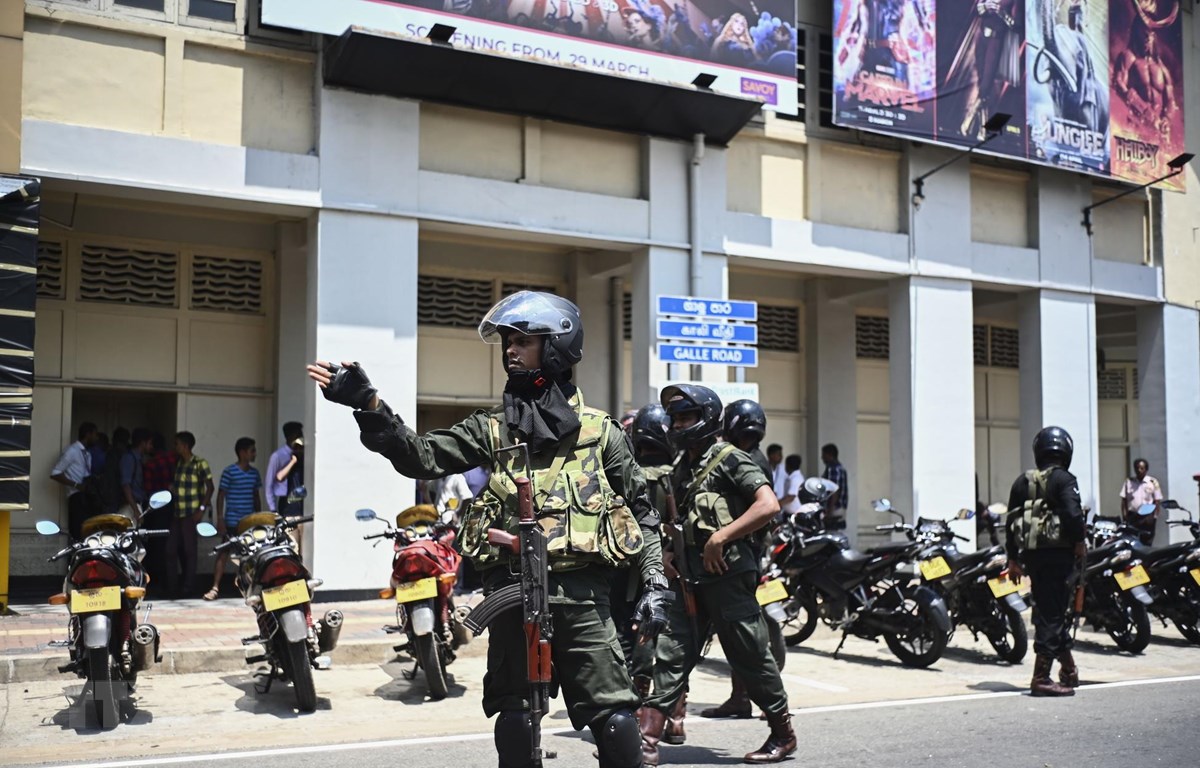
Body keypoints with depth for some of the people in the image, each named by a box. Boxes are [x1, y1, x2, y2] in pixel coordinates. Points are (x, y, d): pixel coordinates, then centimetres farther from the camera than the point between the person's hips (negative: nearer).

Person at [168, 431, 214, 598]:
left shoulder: (200, 464, -7)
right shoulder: (177, 464, 14)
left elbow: (210, 487, -9)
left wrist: (202, 508, -14)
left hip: (191, 514, -6)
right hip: (177, 514, 7)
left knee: (189, 550, -2)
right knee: (171, 549, 5)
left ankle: (188, 587, 7)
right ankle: (172, 586, 15)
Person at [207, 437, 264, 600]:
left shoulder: (254, 473, 9)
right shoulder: (229, 472, -7)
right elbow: (221, 496, -6)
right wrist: (220, 519, -10)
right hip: (232, 522, -5)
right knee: (224, 553, -4)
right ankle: (215, 587, 0)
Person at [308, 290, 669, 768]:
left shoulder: (599, 430, 7)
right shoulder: (491, 430, 10)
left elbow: (639, 511, 9)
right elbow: (422, 457, -3)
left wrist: (655, 584, 1)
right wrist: (369, 407, -15)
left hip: (580, 591, -2)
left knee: (613, 715, -3)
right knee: (513, 715, 9)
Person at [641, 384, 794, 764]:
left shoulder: (730, 458, -8)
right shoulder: (683, 468, 17)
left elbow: (769, 505, -18)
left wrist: (720, 537, -20)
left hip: (727, 572, -8)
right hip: (692, 576, 8)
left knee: (749, 655, 0)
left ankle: (783, 734, 16)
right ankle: (650, 732, 1)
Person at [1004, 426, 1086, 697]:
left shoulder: (1022, 482, 12)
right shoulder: (1064, 479, -7)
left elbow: (1011, 522, 11)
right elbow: (1073, 514, -20)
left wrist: (1013, 558, 16)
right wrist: (1079, 542, -3)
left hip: (1031, 554, 6)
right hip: (1058, 552, -6)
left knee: (1047, 610, 16)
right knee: (1053, 611, -4)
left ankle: (1068, 669, 28)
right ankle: (1041, 678, -7)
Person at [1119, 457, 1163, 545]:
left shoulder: (1153, 483, 4)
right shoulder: (1128, 482, 9)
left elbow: (1157, 501, 3)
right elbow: (1123, 500, 8)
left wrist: (1154, 516, -6)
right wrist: (1124, 516, 0)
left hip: (1147, 518, -1)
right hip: (1132, 517, 1)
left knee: (1147, 543, -1)